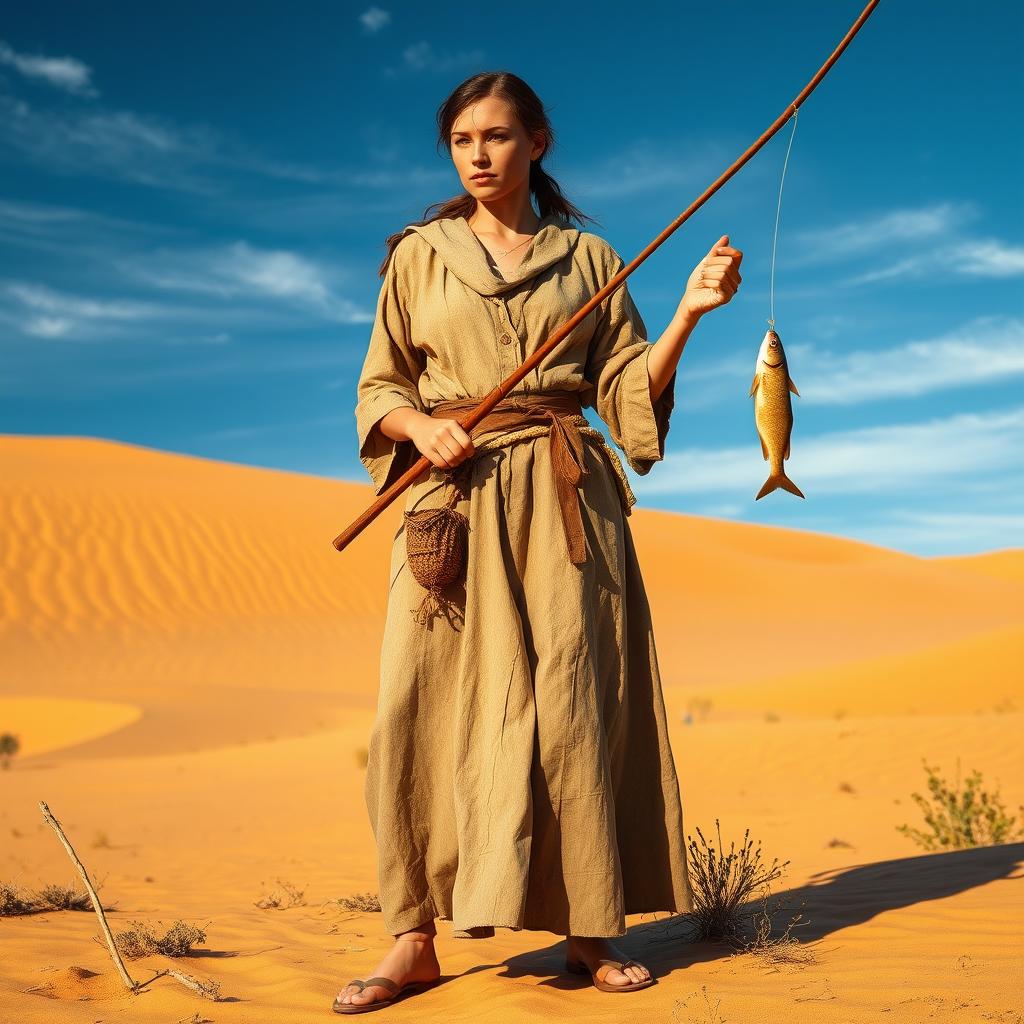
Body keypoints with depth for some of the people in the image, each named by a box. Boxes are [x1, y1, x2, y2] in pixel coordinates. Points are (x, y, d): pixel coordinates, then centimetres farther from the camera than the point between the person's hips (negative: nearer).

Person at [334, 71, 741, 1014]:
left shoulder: (587, 258, 13)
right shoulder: (419, 255, 13)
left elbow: (633, 393, 8)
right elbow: (378, 388, 12)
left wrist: (688, 313, -6)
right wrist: (420, 425, -9)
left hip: (563, 501, 0)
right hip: (454, 496, 0)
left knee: (570, 701, -4)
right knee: (428, 703, -8)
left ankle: (590, 927, 8)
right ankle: (415, 939, 0)